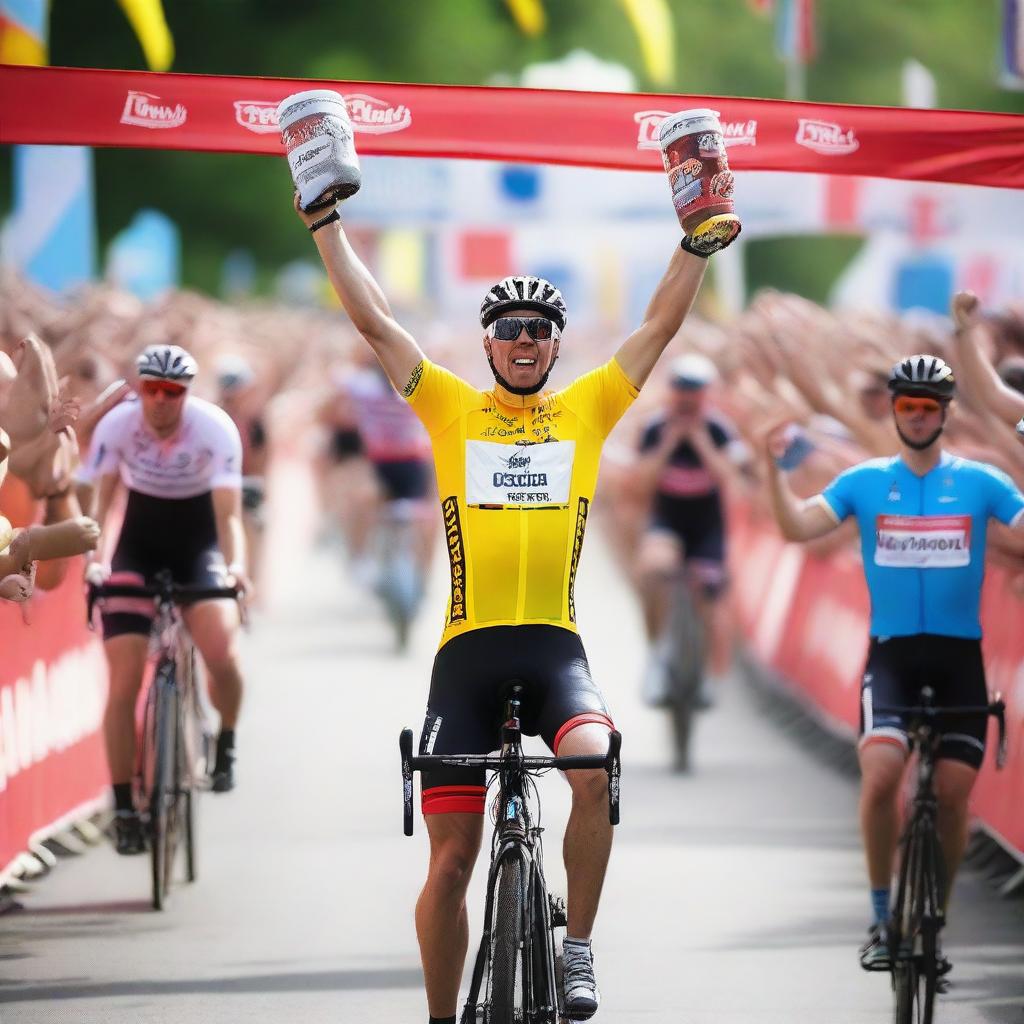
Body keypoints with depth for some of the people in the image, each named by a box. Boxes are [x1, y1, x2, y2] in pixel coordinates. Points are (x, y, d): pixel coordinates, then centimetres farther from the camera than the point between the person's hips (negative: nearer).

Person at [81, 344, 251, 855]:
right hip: (139, 548, 1)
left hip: (197, 544, -1)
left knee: (222, 652, -25)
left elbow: (228, 511, -25)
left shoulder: (216, 428, -21)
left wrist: (235, 565, -43)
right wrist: (98, 560, -35)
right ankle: (124, 807, -3)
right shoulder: (116, 425, -17)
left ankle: (225, 745, 6)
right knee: (124, 678, -12)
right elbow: (102, 501, -18)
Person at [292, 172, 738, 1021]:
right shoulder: (453, 409, 10)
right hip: (467, 648, 0)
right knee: (452, 855, -1)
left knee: (595, 768, -31)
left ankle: (579, 949, -16)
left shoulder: (588, 408, 12)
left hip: (553, 646, 0)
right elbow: (373, 321, 8)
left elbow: (662, 324, 12)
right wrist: (327, 224, 6)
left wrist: (700, 241, 6)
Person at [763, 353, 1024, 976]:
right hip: (892, 652, -1)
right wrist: (774, 467, -20)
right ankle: (882, 917, -6)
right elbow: (798, 527, -6)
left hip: (959, 656, 1)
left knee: (953, 793, -1)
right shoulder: (866, 481, 4)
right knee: (881, 775, -20)